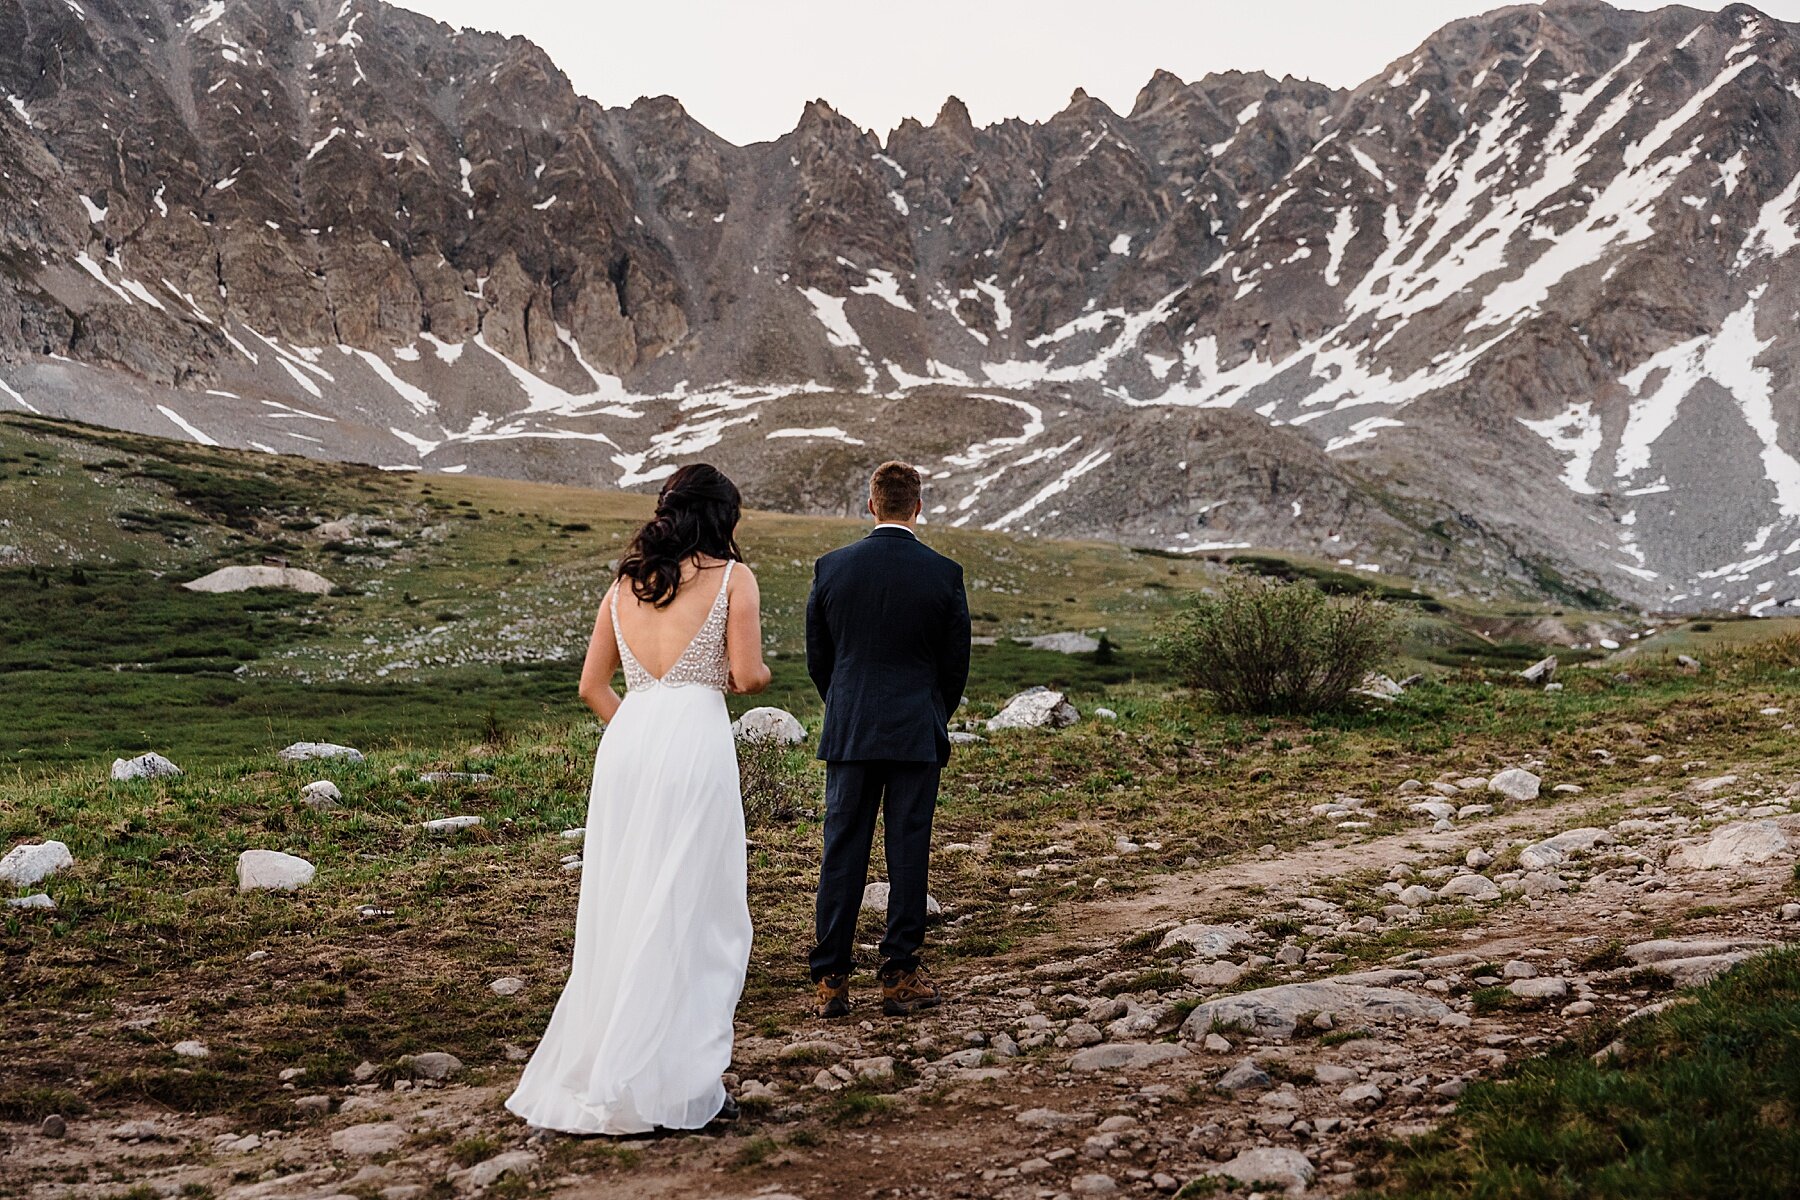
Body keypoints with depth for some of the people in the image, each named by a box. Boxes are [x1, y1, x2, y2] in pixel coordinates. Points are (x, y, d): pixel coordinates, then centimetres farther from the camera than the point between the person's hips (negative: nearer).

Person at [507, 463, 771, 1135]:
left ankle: (582, 1079, 20)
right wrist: (761, 674, 15)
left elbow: (592, 685, 14)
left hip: (625, 741, 6)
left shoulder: (625, 582, 16)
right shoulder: (732, 577, 1)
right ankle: (672, 1087, 3)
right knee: (691, 916, 1)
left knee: (621, 913, 13)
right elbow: (747, 676, -7)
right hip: (696, 739, -5)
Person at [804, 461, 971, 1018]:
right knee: (908, 852, 5)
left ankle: (830, 981, 8)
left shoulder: (832, 568, -1)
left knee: (842, 851, 6)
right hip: (917, 734, -1)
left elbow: (817, 658, 6)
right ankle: (900, 977, 10)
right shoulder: (943, 573, -5)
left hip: (848, 733, 1)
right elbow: (956, 663, 2)